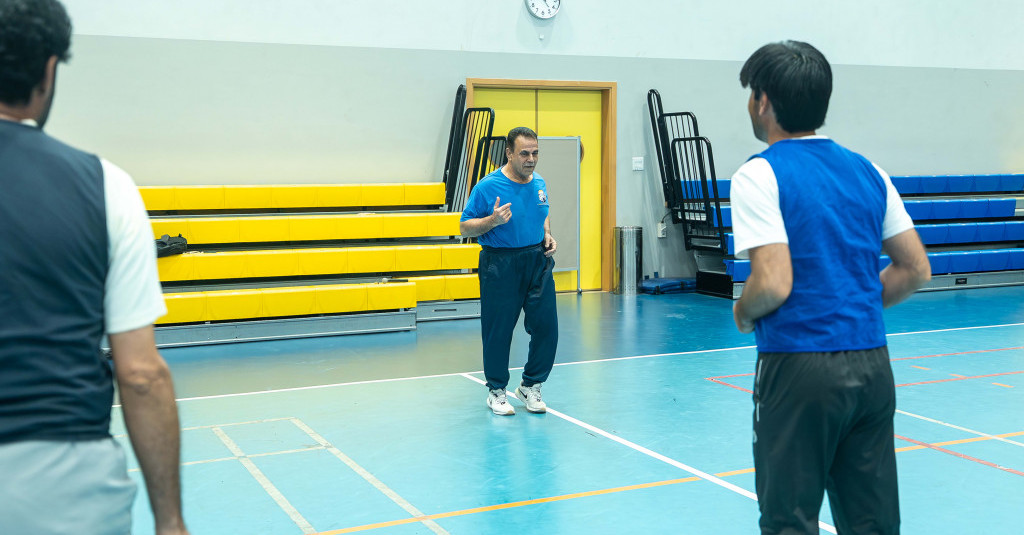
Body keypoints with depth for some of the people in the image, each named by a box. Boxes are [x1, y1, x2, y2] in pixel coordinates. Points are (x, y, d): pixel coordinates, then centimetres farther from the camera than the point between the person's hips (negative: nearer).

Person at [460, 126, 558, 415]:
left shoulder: (539, 184, 8)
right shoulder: (487, 186, -11)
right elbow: (465, 228, -8)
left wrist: (547, 236, 6)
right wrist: (492, 221, -24)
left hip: (537, 261, 5)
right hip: (500, 265, -5)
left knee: (546, 325, 2)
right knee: (498, 331, 1)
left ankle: (530, 386, 21)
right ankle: (496, 391, 20)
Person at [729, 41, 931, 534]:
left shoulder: (759, 175, -10)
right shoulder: (868, 171, 10)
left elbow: (773, 284, -20)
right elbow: (916, 270, 12)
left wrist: (743, 314, 0)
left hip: (800, 368, -6)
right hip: (873, 365, 7)